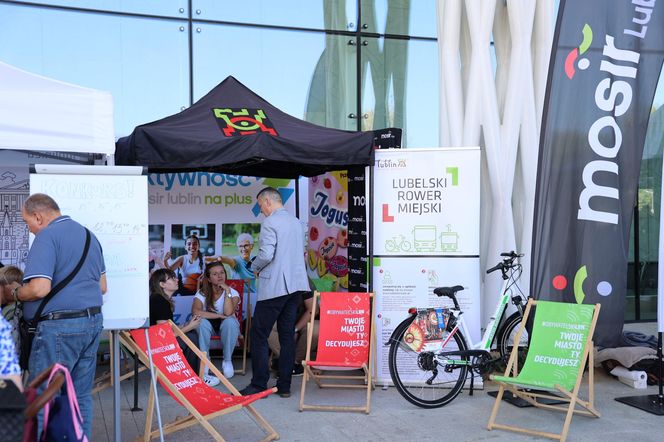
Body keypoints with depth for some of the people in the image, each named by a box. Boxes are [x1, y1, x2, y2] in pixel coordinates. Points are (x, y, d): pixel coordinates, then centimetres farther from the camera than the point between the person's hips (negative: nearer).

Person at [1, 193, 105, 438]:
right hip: (92, 321, 8)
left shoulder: (47, 236, -11)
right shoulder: (89, 235, 15)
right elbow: (102, 286, 20)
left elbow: (40, 288, -21)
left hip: (60, 326, -8)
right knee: (80, 397, 13)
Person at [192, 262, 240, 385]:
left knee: (230, 322, -36)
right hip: (210, 326, 0)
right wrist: (219, 315, -28)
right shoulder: (202, 293, -10)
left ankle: (227, 361, -14)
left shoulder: (233, 293, -11)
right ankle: (203, 369, -30)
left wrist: (227, 291, -31)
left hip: (226, 328, 0)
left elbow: (228, 313, -29)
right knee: (202, 322, -34)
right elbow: (196, 312, -30)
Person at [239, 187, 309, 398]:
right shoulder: (296, 222, 13)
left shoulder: (270, 223, -11)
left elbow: (266, 255, -20)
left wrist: (255, 267, 0)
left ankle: (259, 384, 3)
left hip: (274, 286, -8)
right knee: (288, 335, 9)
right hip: (295, 285, 8)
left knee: (259, 335, 2)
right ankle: (284, 385, 12)